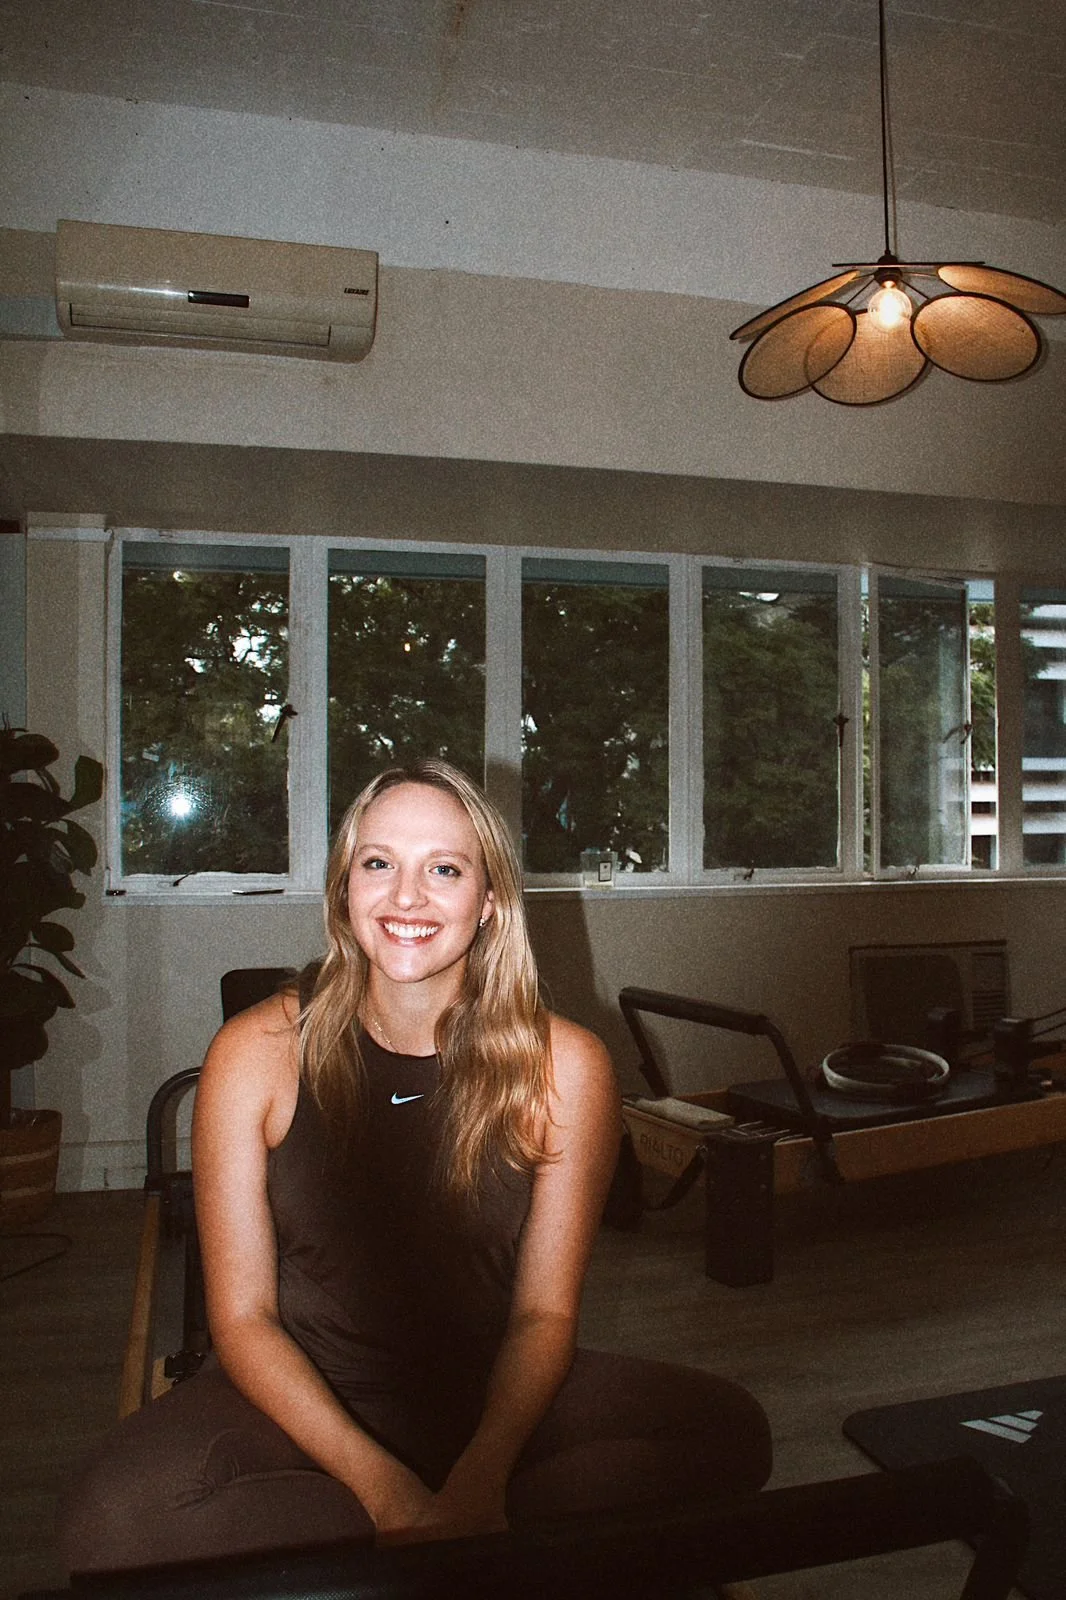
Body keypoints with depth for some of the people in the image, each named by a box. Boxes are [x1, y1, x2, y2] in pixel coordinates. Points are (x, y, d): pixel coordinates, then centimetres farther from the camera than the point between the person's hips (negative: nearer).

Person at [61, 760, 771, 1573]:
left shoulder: (564, 1064, -9)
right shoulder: (256, 1053, -10)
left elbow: (544, 1312, -5)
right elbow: (243, 1317, -9)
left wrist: (481, 1473, -24)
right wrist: (381, 1483, -22)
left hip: (495, 1393, 1)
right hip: (301, 1392, 0)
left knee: (730, 1430, -21)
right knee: (117, 1519, -31)